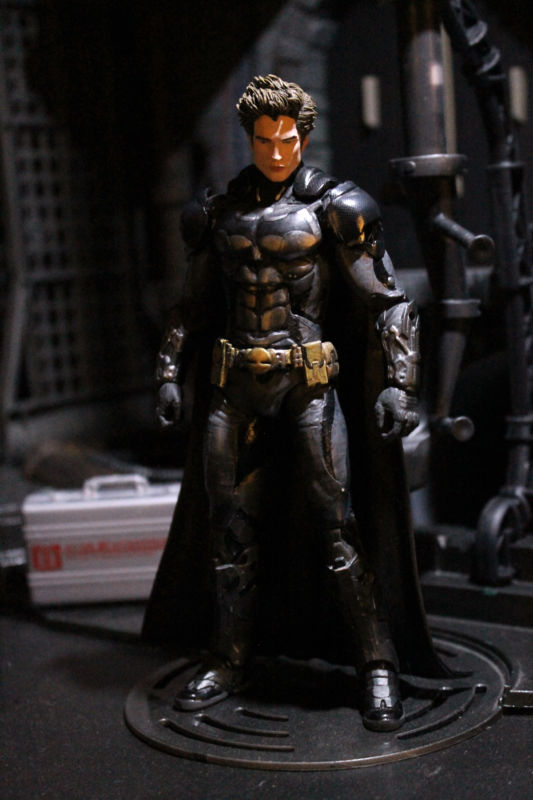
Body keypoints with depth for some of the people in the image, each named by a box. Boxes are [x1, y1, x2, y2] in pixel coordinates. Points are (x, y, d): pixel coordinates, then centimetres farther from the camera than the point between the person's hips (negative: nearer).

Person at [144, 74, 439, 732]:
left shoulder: (332, 208, -1)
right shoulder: (220, 212, 12)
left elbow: (389, 302, -3)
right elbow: (194, 306, 21)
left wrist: (397, 384, -13)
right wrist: (170, 374, 12)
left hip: (307, 383, -4)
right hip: (235, 386, 5)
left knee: (336, 524, -7)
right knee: (227, 526, 7)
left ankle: (377, 667, 3)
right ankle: (230, 660, 20)